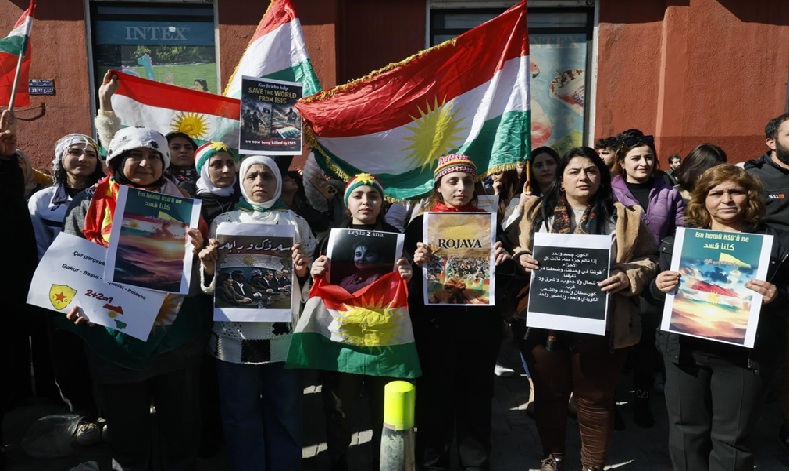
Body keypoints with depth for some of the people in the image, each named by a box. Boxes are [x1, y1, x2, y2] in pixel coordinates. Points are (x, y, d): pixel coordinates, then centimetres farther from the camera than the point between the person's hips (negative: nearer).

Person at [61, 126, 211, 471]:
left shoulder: (181, 203, 5)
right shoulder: (90, 203, 3)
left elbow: (203, 263, 8)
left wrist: (198, 248, -14)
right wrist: (74, 301, -13)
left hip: (177, 335, 1)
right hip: (116, 337, 0)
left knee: (182, 423, 14)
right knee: (126, 428, 15)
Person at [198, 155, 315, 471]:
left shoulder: (296, 223, 9)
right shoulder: (224, 222, 10)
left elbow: (308, 284, 9)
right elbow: (211, 286, 10)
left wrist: (303, 272, -13)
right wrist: (208, 269, -11)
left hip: (283, 335, 0)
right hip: (235, 335, 0)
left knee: (284, 414, 7)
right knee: (240, 416, 7)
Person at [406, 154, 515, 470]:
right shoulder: (420, 224, 1)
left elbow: (506, 277, 8)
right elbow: (408, 280, -1)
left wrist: (503, 261, -13)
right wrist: (417, 264, -21)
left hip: (480, 325, 2)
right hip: (435, 325, -1)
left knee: (476, 398, 11)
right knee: (434, 398, 6)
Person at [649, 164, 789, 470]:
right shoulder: (680, 238, 5)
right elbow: (657, 290, 9)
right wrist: (659, 286, -13)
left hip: (746, 353, -2)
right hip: (686, 349, 2)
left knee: (732, 439, 6)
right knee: (685, 432, 12)